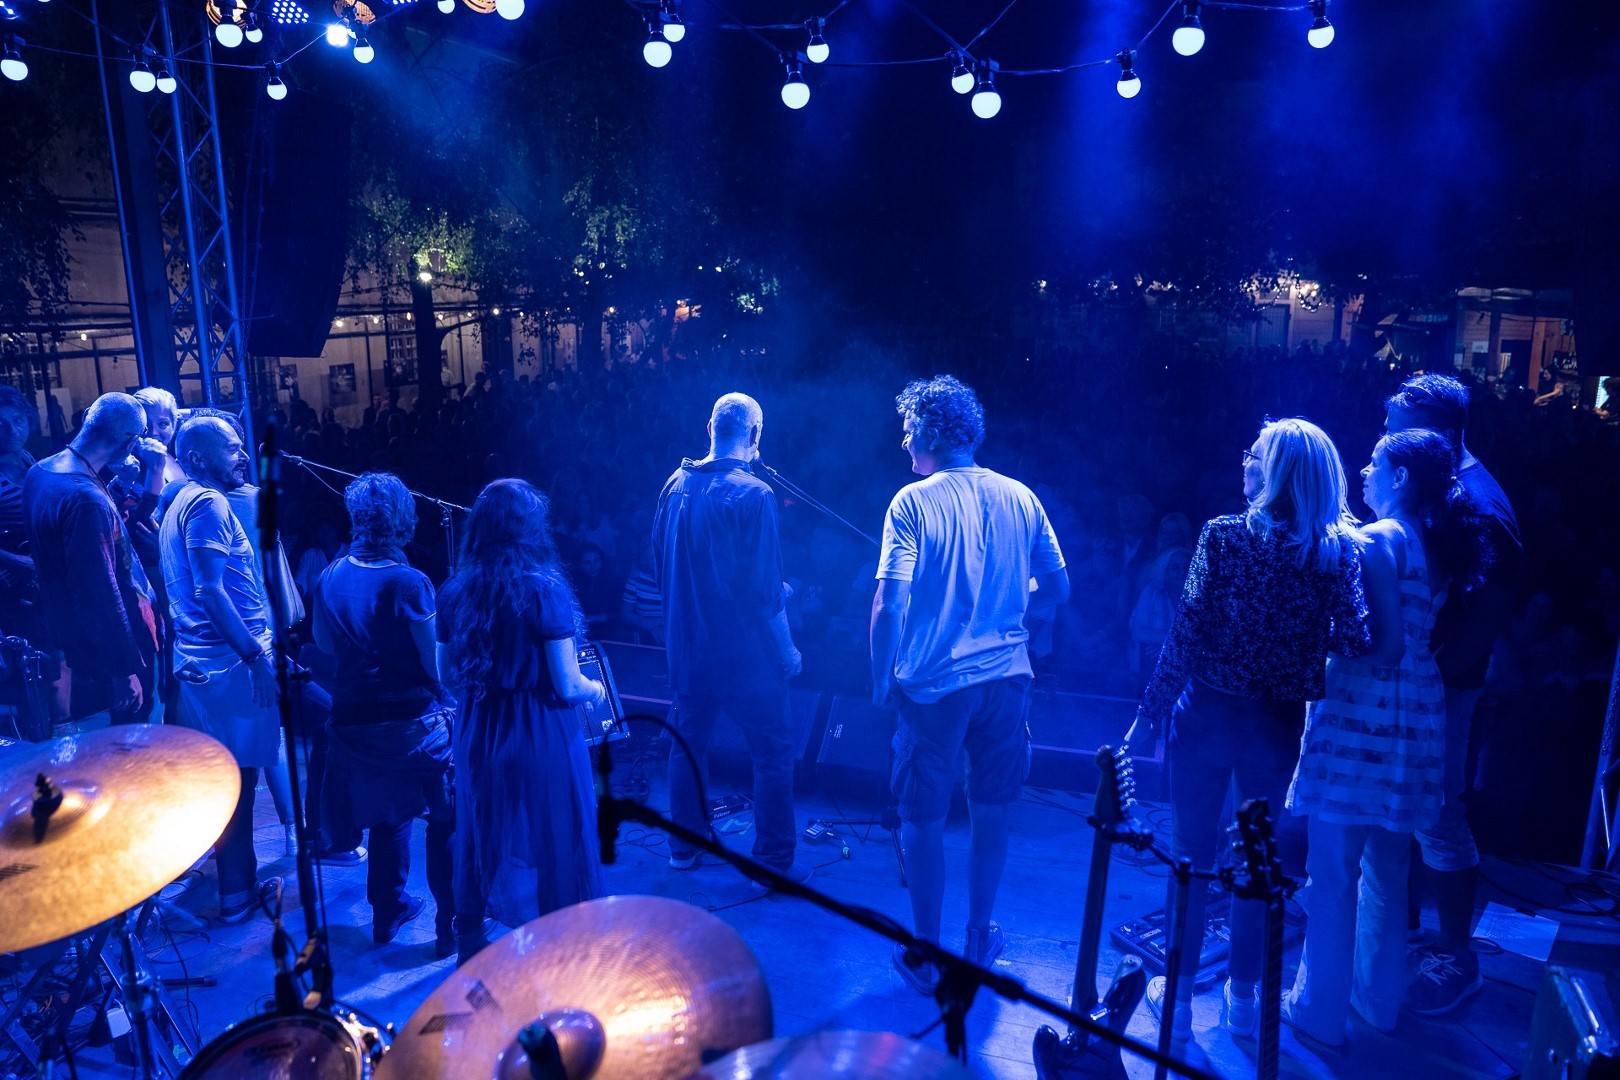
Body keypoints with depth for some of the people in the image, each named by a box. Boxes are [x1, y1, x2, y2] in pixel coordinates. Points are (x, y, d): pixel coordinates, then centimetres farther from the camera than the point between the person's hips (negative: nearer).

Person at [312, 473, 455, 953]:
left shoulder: (329, 578, -1)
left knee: (387, 816, 24)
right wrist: (445, 698, 2)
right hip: (414, 721, -6)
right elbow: (434, 661, -15)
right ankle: (451, 927, 14)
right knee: (446, 820, 9)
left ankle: (387, 912, 37)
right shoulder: (408, 582, -19)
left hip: (355, 720, 6)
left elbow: (323, 643, 12)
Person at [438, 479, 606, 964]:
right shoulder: (544, 589, -16)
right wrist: (597, 690, 3)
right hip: (539, 737, -5)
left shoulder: (456, 591, -1)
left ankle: (471, 941, 36)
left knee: (481, 836, 20)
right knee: (550, 841, 10)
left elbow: (447, 674, 8)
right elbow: (566, 687, -17)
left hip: (477, 736, 5)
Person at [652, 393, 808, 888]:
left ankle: (684, 845, 31)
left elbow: (661, 567, 11)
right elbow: (764, 588, -19)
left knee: (689, 741, 19)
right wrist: (787, 650, -8)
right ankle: (774, 863, 11)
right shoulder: (753, 494, -18)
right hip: (743, 650, -6)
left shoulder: (675, 486, 2)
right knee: (773, 752, 5)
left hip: (686, 645, 7)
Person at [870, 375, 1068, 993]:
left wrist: (881, 679, -5)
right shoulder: (1019, 497, 2)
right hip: (1007, 675, 4)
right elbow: (1059, 589, 7)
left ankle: (926, 956, 21)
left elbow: (889, 603, -16)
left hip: (934, 682, -4)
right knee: (991, 811, 18)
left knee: (924, 817, 10)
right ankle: (979, 938, 33)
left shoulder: (913, 503, -10)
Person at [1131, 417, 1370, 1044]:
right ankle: (1242, 997, 31)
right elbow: (1353, 641, -9)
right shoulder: (1338, 551, -5)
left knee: (1192, 853, 10)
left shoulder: (1224, 536, -12)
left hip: (1208, 714, -2)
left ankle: (1178, 998, 21)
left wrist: (1152, 709, -7)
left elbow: (1186, 630, -13)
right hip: (1278, 725, 3)